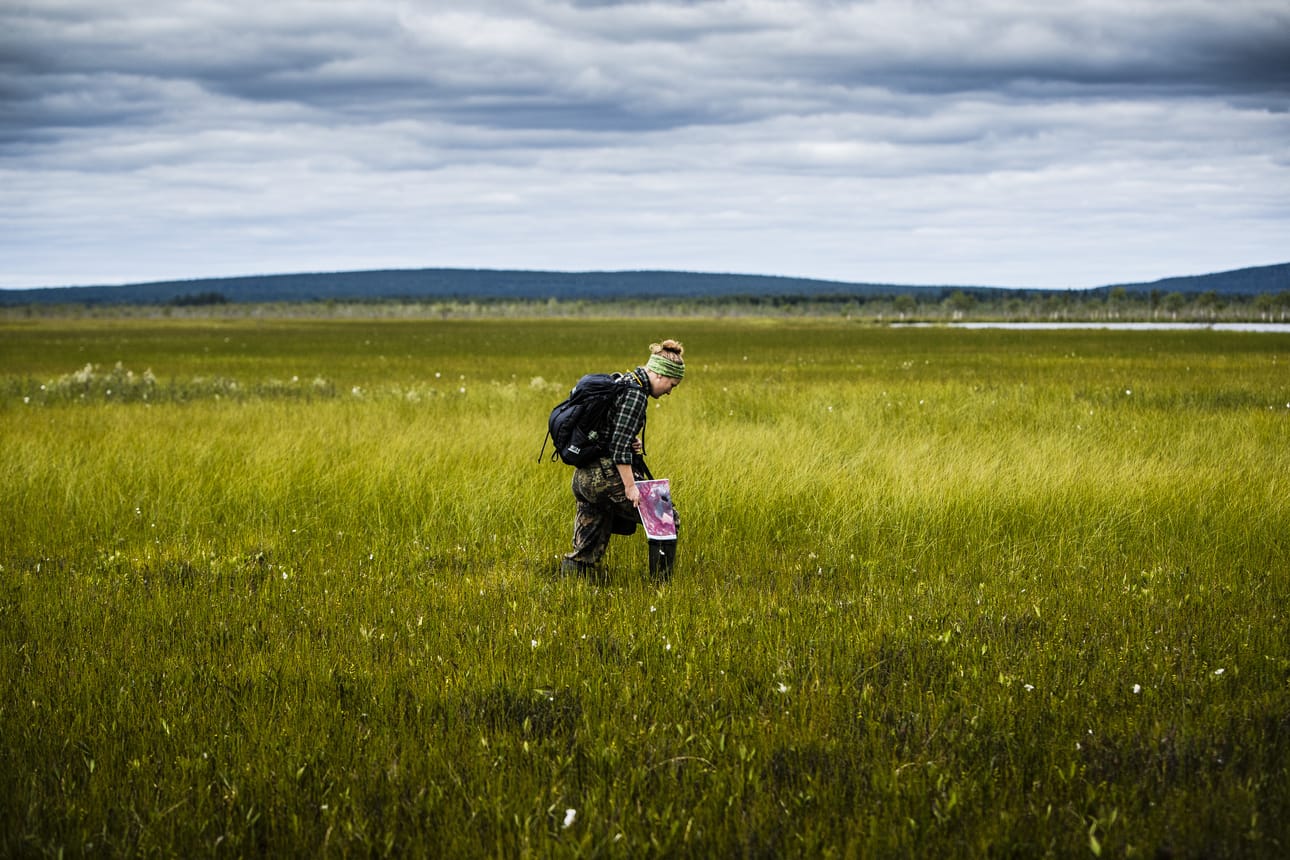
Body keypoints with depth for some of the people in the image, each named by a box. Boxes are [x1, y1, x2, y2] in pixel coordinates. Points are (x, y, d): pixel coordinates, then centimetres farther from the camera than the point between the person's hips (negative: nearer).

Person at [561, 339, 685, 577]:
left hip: (583, 476, 10)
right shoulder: (635, 393, -13)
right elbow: (620, 444, -20)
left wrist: (631, 443, 5)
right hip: (606, 476, -10)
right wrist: (630, 486, -19)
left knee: (587, 551, 12)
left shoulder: (620, 383, 17)